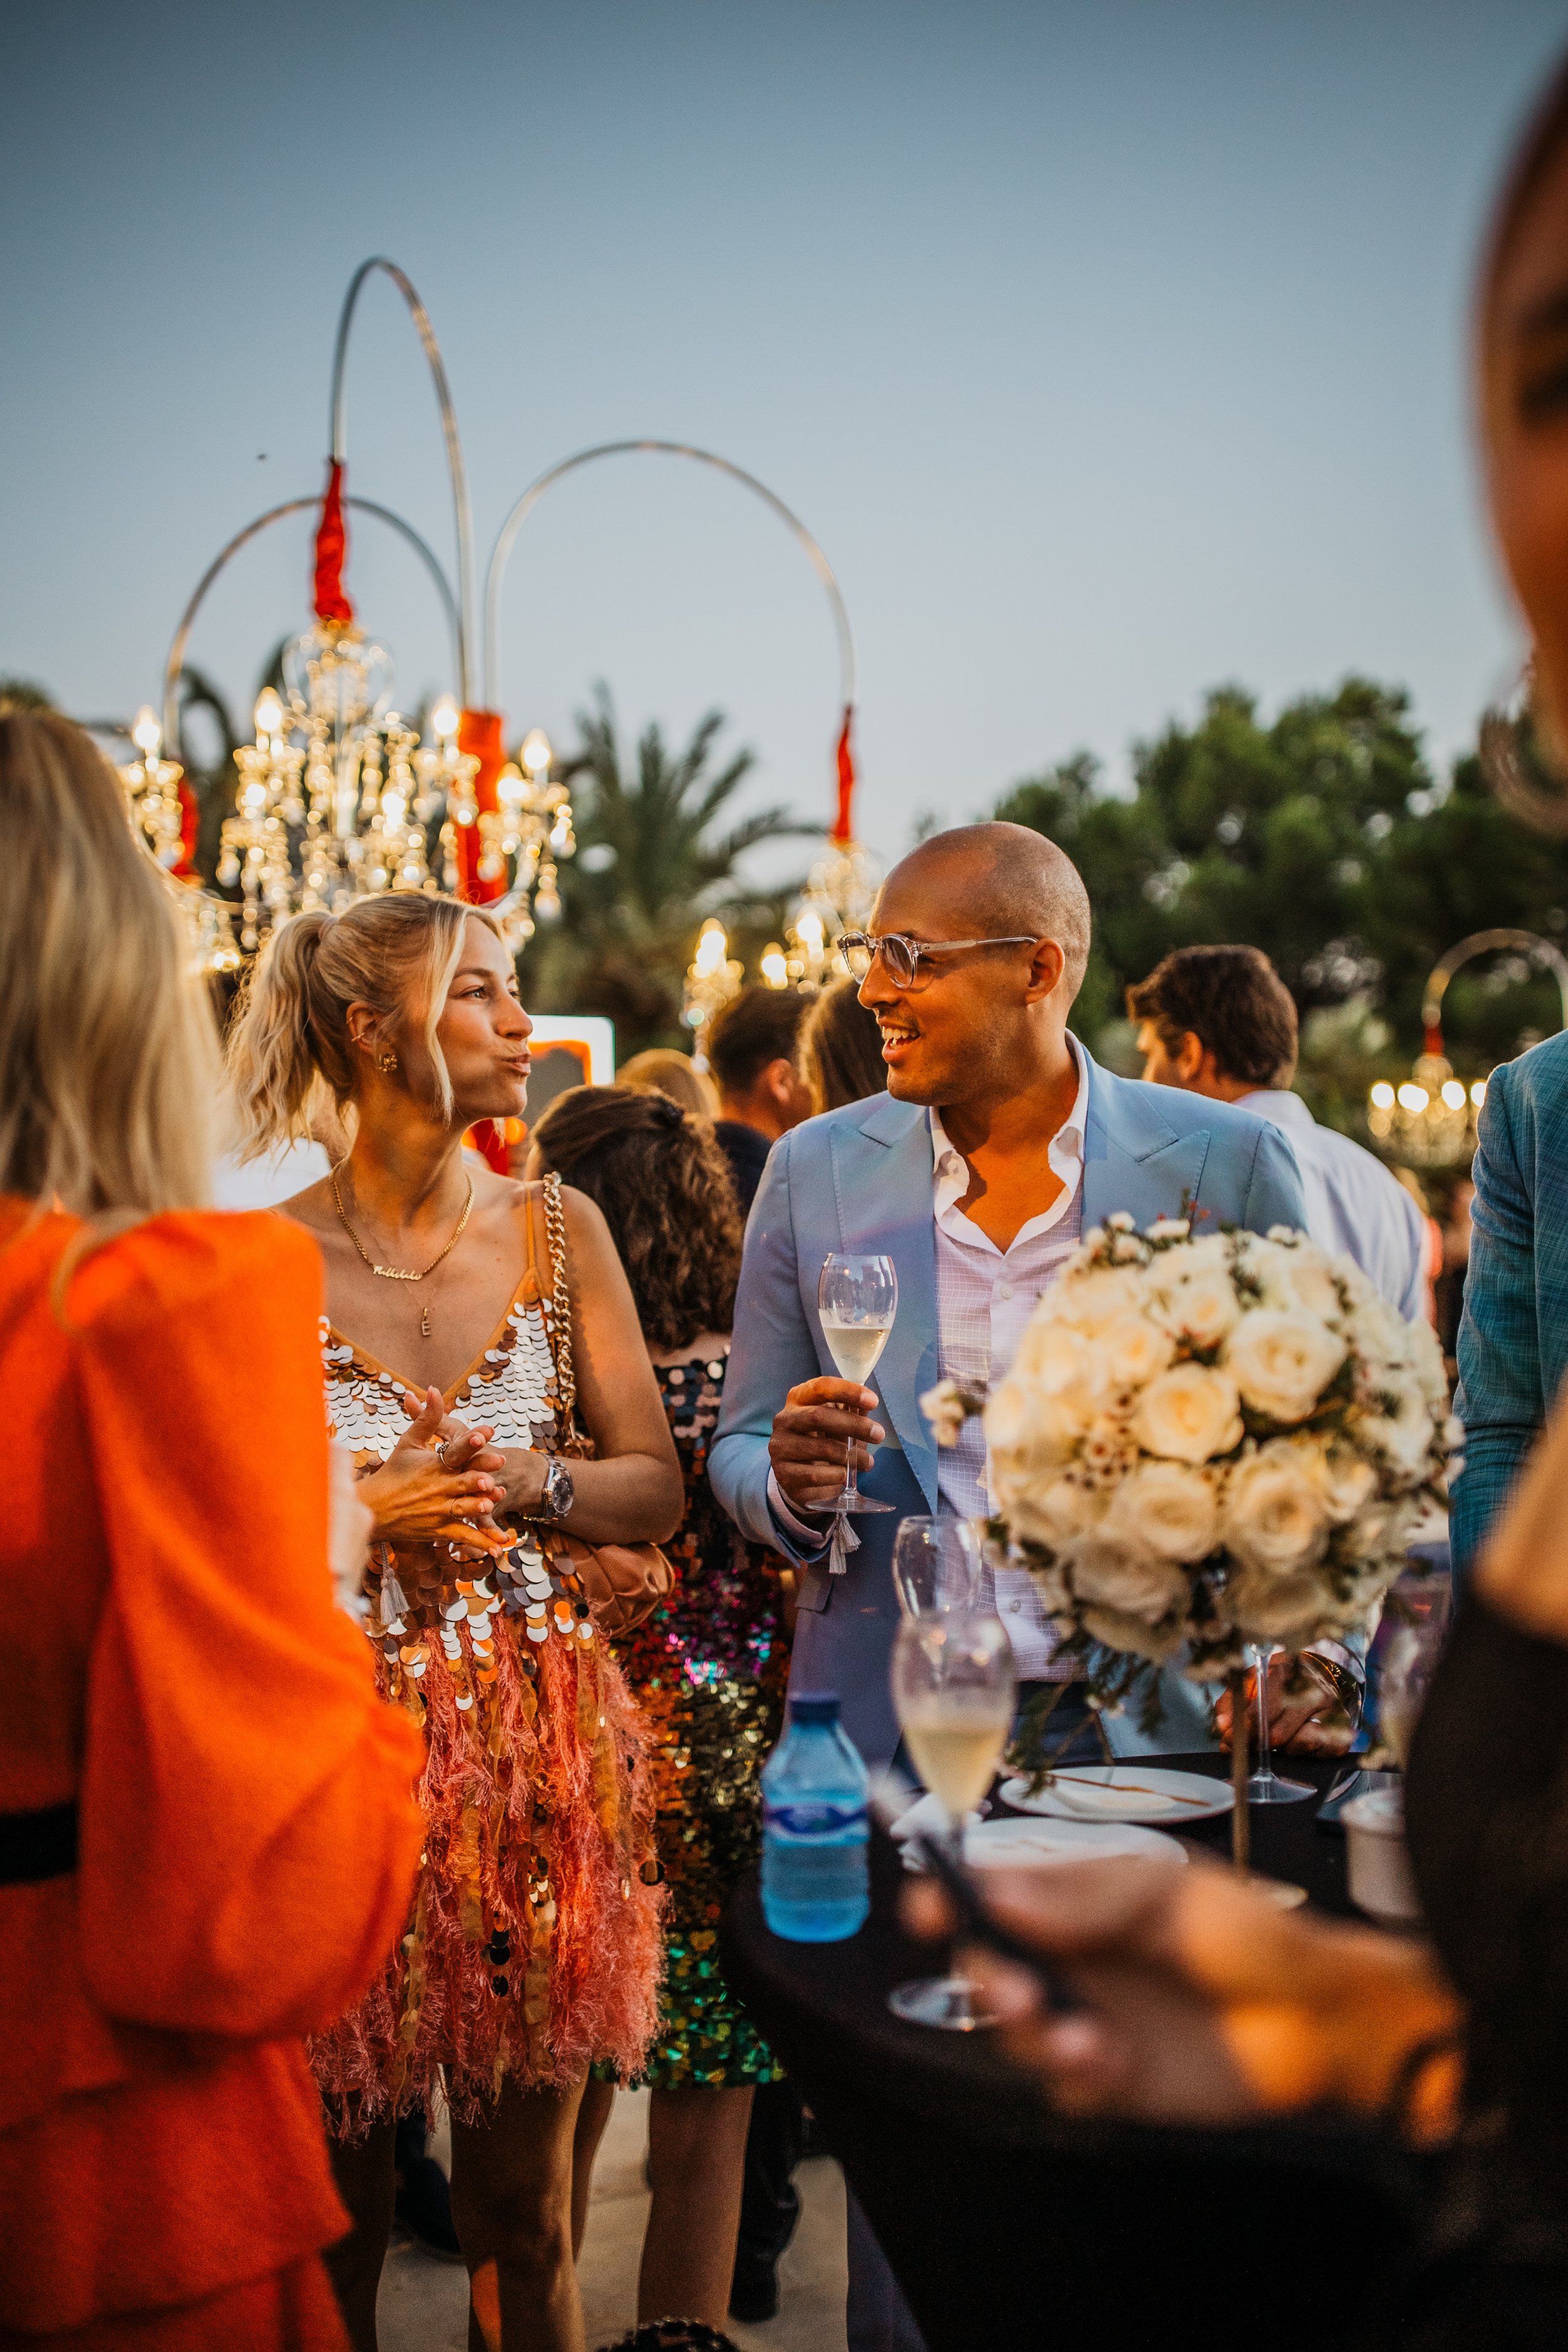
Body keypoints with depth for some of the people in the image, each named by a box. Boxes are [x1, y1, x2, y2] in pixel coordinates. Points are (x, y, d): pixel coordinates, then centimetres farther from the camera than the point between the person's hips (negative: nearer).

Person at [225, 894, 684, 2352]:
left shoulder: (558, 1232, 5)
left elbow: (655, 1489, 5)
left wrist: (530, 1484, -13)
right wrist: (369, 1508, -15)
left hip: (538, 1736, 2)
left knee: (520, 2197, 10)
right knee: (340, 2192, 8)